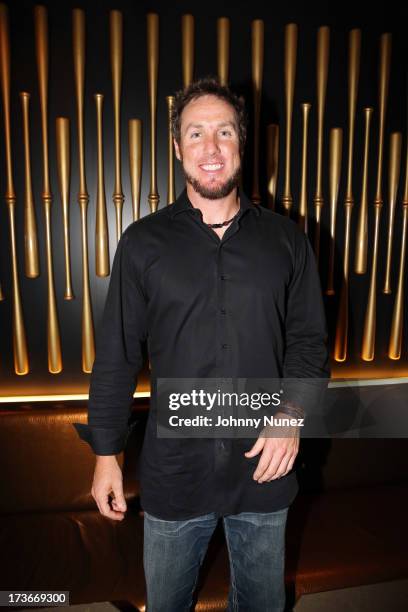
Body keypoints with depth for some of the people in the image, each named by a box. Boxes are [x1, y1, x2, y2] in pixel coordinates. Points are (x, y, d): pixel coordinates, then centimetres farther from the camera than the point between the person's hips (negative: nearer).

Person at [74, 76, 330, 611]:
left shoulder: (286, 239, -2)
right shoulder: (143, 242, -6)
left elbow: (309, 340, 2)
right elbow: (117, 356, -3)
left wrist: (292, 413, -13)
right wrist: (105, 453, 0)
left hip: (265, 466, 2)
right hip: (174, 467, 0)